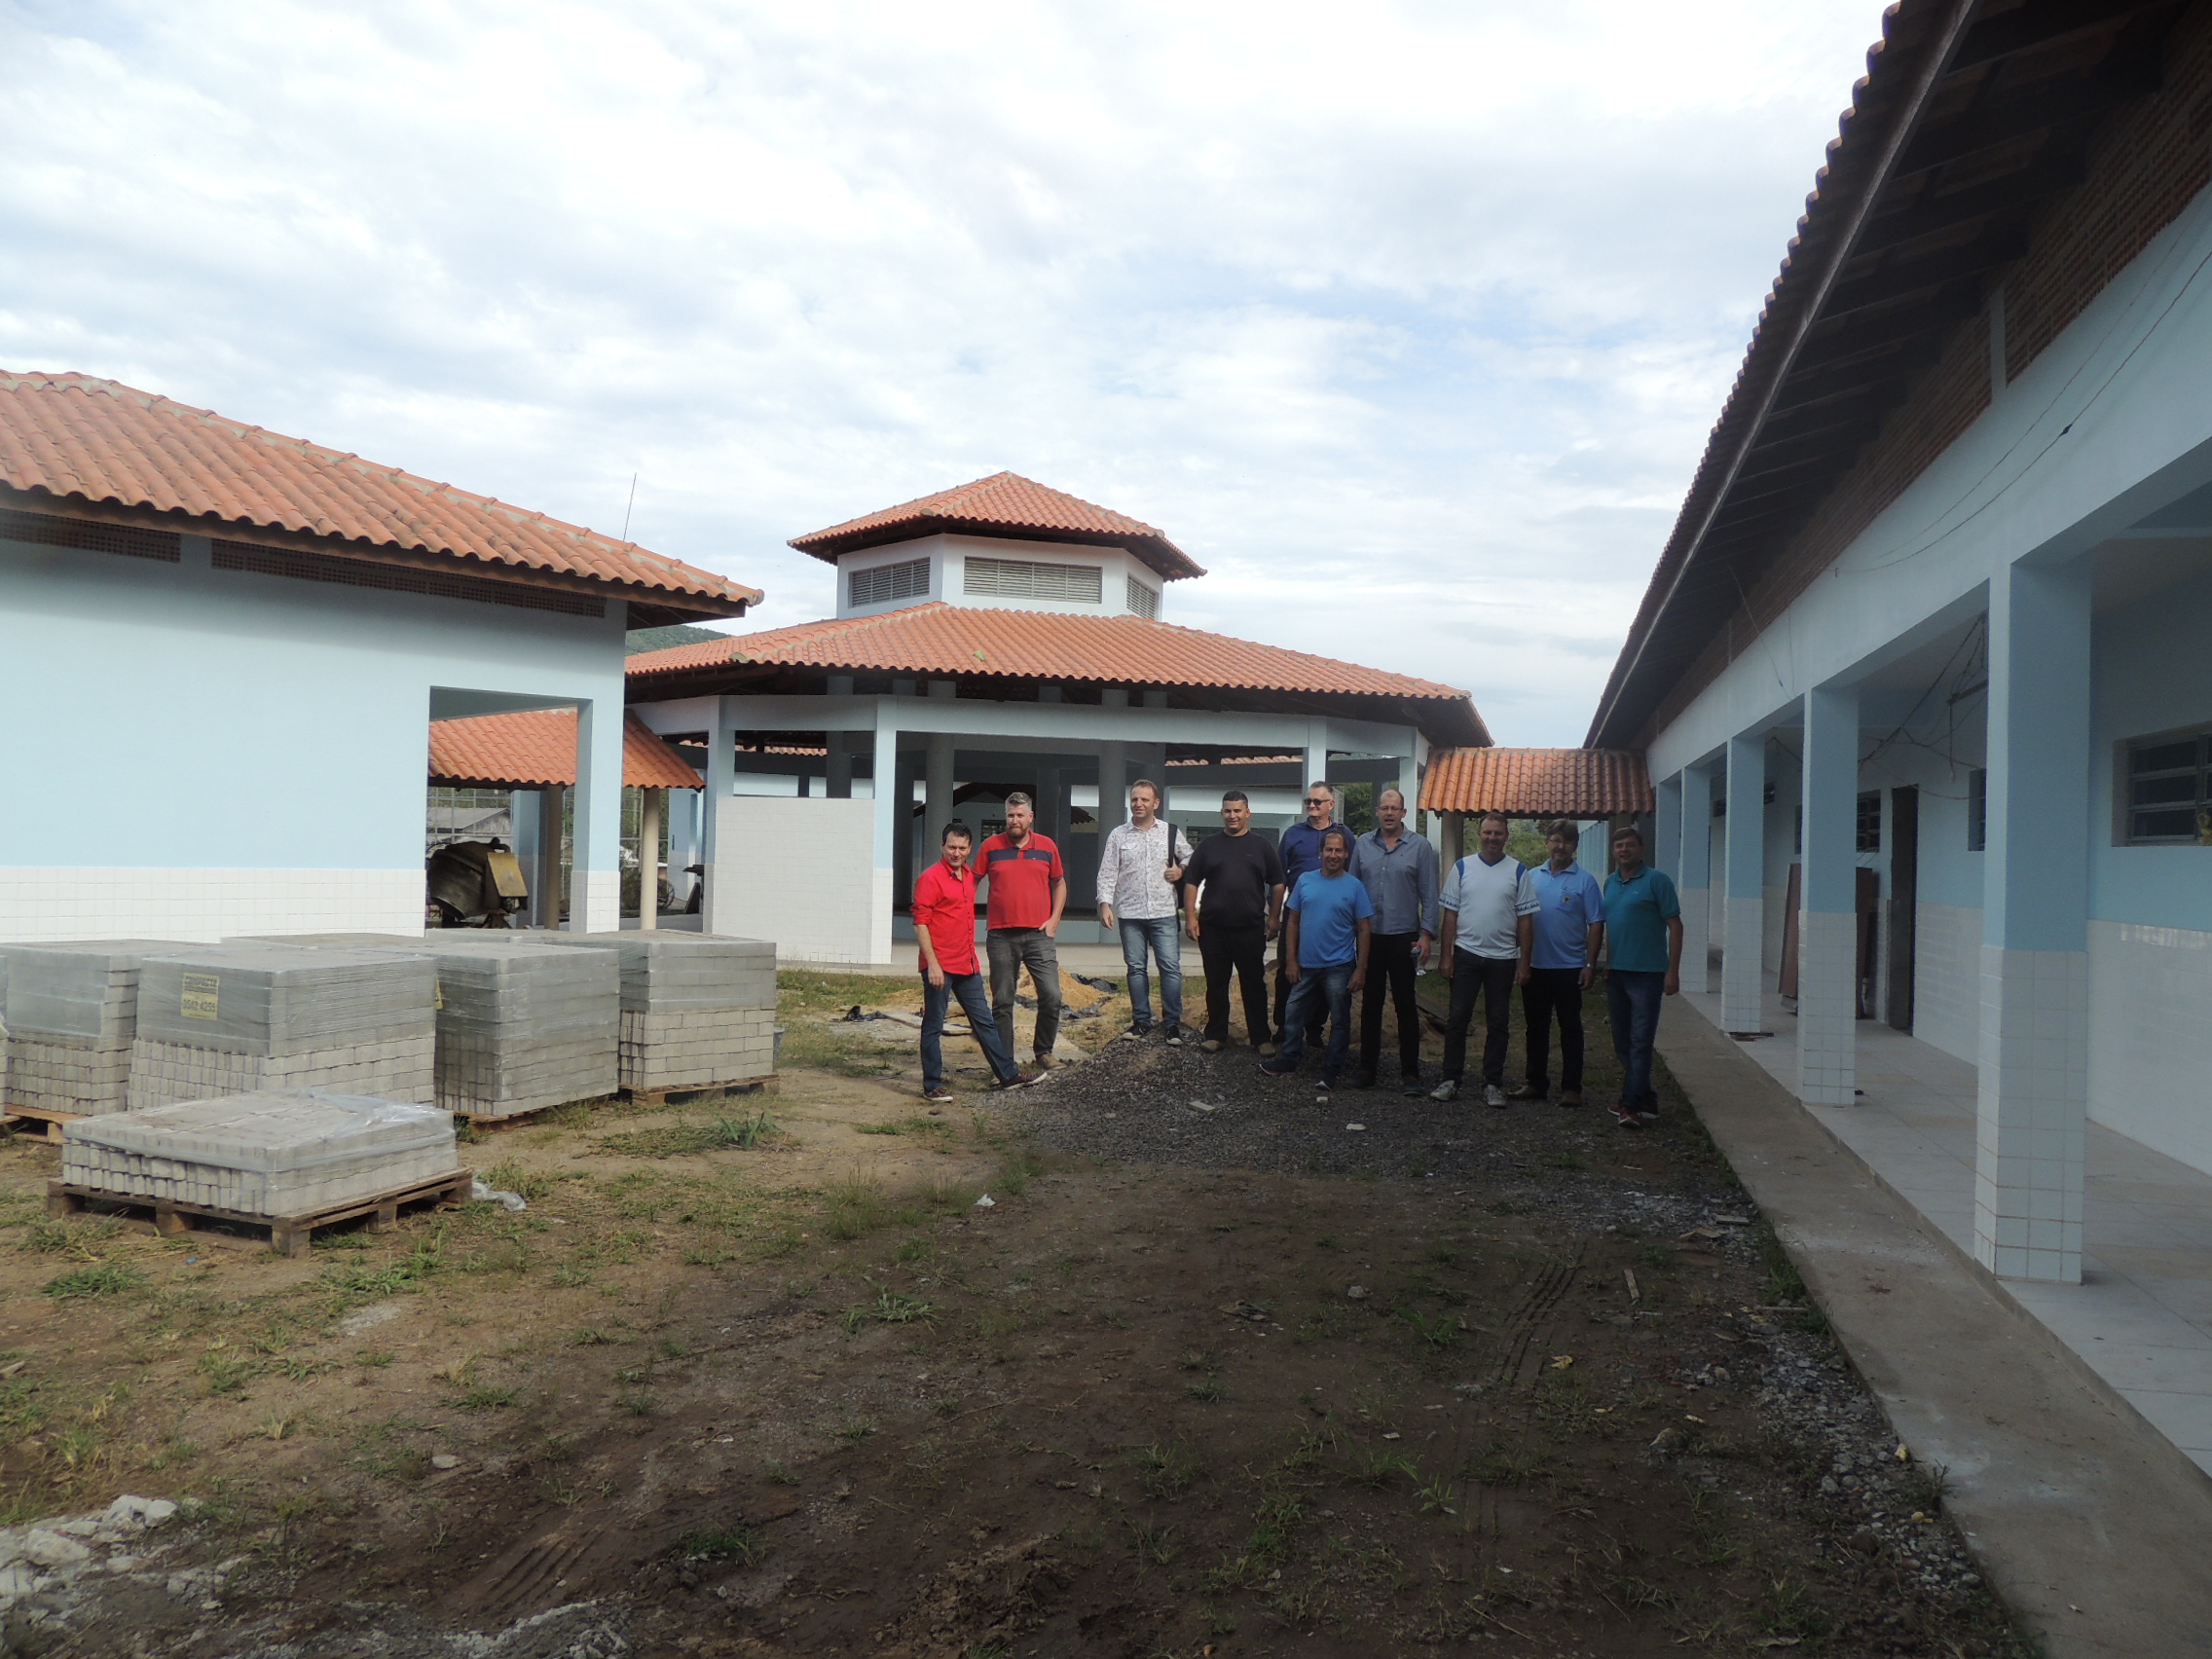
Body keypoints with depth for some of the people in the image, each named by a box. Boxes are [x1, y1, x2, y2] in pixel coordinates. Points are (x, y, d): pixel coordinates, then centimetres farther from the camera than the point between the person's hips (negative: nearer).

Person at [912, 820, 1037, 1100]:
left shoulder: (968, 877, 13)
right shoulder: (931, 878, -11)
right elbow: (920, 923, -14)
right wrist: (932, 964, -20)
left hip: (967, 965, 8)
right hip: (940, 967, -8)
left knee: (985, 1022, 13)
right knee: (933, 1026, 2)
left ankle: (1008, 1075, 19)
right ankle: (932, 1086, 9)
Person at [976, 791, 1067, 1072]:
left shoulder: (1047, 846, 7)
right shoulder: (991, 846, 3)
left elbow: (1059, 883, 17)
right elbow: (972, 881, 10)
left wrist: (1054, 918, 5)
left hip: (1039, 934, 1)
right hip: (1001, 936, 0)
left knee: (1052, 996, -7)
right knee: (1002, 1001, 4)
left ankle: (1044, 1051, 15)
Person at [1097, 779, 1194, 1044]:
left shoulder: (1171, 833, 6)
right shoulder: (1118, 835, 5)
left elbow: (1191, 858, 17)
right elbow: (1107, 873, 2)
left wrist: (1182, 870, -3)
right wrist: (1105, 903, -8)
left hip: (1163, 913, -1)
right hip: (1129, 914, 1)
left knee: (1171, 967, -5)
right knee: (1135, 968, 8)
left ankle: (1173, 1024, 3)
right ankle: (1141, 1022, 18)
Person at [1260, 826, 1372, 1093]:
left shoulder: (1354, 886, -5)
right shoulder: (1305, 880, 2)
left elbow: (1364, 929, -4)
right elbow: (1292, 921, 6)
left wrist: (1361, 969, -9)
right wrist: (1291, 960, 1)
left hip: (1339, 968, -3)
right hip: (1306, 965, 3)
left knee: (1339, 1021, 5)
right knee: (1294, 1016, 11)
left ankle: (1331, 1071, 15)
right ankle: (1287, 1061, 26)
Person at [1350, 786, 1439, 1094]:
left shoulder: (1420, 847, 0)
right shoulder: (1362, 844, 7)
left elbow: (1429, 896, -1)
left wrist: (1427, 934, -9)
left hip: (1404, 937, -2)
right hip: (1369, 936, 2)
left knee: (1405, 1005, 2)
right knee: (1370, 1004, 9)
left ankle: (1410, 1072, 8)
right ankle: (1367, 1067, 16)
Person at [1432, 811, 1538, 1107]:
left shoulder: (1518, 871, 3)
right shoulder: (1462, 867, 4)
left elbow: (1524, 918, 3)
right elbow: (1450, 914, 3)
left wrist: (1525, 960, -1)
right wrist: (1447, 955, -2)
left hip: (1502, 958, 0)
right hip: (1466, 954, 0)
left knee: (1499, 1023, 6)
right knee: (1457, 1019, 1)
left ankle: (1492, 1084, 14)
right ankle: (1450, 1080, 7)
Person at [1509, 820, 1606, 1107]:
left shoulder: (1585, 881, -3)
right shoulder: (1532, 877, 7)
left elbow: (1595, 925, -4)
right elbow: (1524, 921, 9)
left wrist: (1590, 965, -10)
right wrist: (1523, 962, 5)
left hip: (1569, 968, -4)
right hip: (1536, 966, 4)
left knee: (1570, 1028, 3)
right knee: (1536, 1027, 10)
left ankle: (1571, 1087, 10)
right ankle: (1536, 1083, 20)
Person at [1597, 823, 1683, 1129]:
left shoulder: (1656, 880, -7)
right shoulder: (1610, 883, 13)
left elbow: (1675, 926, -8)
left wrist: (1673, 971, -12)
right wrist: (1606, 966, 16)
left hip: (1647, 972, -7)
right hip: (1617, 972, 7)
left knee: (1640, 1041, -7)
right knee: (1622, 1041, 11)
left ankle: (1632, 1105, -8)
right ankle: (1646, 1100, 22)